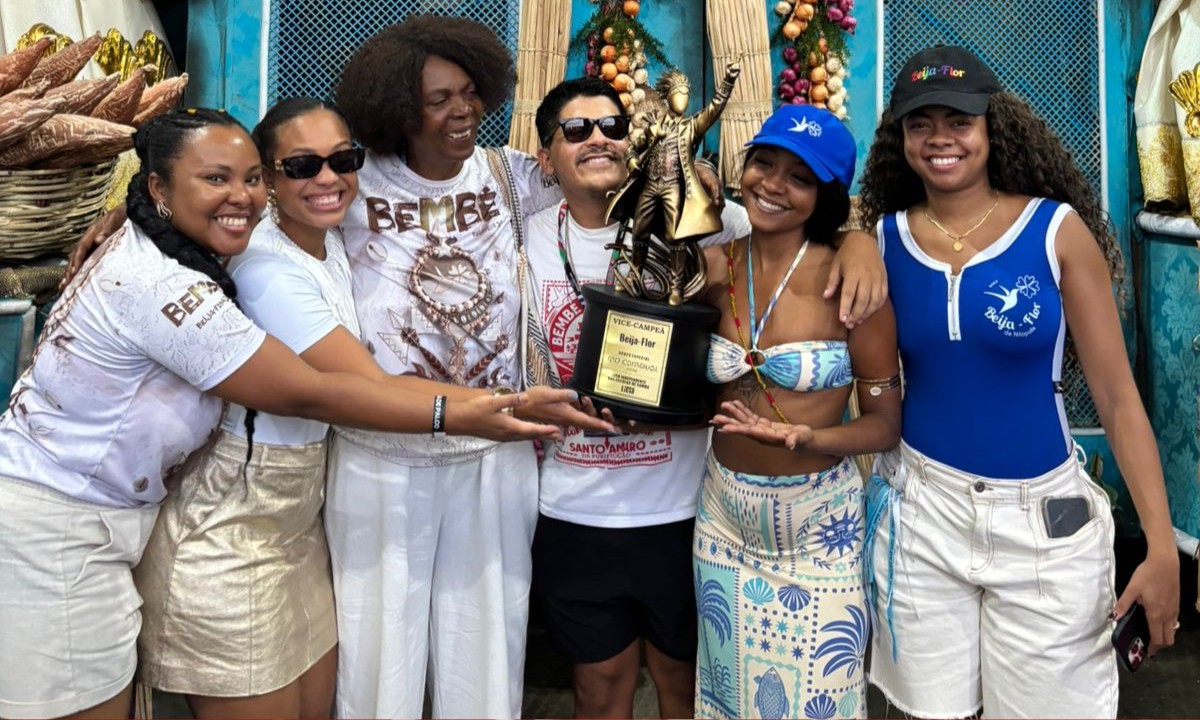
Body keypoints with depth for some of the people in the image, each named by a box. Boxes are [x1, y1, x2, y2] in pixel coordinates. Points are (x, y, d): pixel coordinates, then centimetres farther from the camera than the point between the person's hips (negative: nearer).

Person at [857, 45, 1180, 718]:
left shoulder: (1058, 229, -8)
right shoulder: (885, 238, -1)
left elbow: (1117, 393, -6)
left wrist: (1162, 546, -10)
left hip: (1044, 517, -1)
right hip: (923, 510, 2)